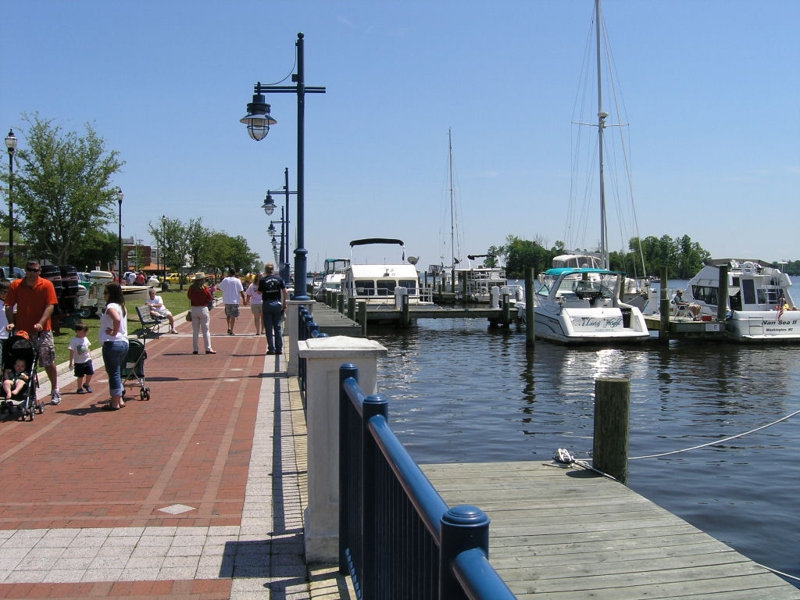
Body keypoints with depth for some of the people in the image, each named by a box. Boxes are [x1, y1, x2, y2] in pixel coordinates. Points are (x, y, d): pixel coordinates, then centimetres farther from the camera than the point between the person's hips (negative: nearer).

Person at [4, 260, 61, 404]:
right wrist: (11, 322, -12)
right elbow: (9, 306, 3)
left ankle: (55, 390, 17)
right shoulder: (16, 285, 3)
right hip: (22, 330, 2)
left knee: (48, 362, 2)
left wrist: (41, 323, -21)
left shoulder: (47, 285, -3)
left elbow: (50, 306, -9)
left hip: (42, 331, -2)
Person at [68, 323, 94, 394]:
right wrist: (71, 362, -12)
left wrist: (90, 357, 16)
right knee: (80, 376, 4)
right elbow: (71, 352, -12)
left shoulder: (85, 339, 5)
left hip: (87, 360, 5)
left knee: (90, 373, 5)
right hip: (79, 362, -5)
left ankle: (86, 384, 28)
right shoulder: (74, 340, -13)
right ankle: (80, 388, 19)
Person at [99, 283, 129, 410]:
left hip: (112, 344, -9)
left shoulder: (111, 306, -14)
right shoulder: (121, 306, 15)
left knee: (113, 373, -1)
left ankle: (115, 403, 4)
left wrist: (114, 332, -20)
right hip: (124, 343, 9)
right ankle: (120, 399, 24)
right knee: (117, 372, 19)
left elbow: (117, 319, -32)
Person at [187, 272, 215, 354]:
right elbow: (210, 299, -2)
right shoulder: (205, 288, -11)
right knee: (205, 330, 1)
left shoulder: (191, 288, -3)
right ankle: (208, 348, 0)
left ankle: (195, 349, 9)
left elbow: (189, 296, 10)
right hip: (203, 309, -3)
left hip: (194, 309, 3)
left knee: (195, 331, 9)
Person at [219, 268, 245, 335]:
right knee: (233, 316, 2)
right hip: (235, 301, -2)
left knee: (228, 315, 21)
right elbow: (241, 291, -8)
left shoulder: (225, 280, -3)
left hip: (226, 301, 2)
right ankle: (231, 331, 0)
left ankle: (229, 328, 12)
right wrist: (243, 299, 2)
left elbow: (220, 287, 8)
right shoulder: (237, 280, -6)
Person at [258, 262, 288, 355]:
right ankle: (279, 349, 8)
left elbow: (260, 292, 5)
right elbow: (285, 292, -1)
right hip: (277, 304, 2)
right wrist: (284, 304, 6)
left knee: (269, 328, 4)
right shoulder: (279, 279, 1)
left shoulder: (262, 280, -5)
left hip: (267, 305, -2)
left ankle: (271, 349, 3)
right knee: (277, 328, 9)